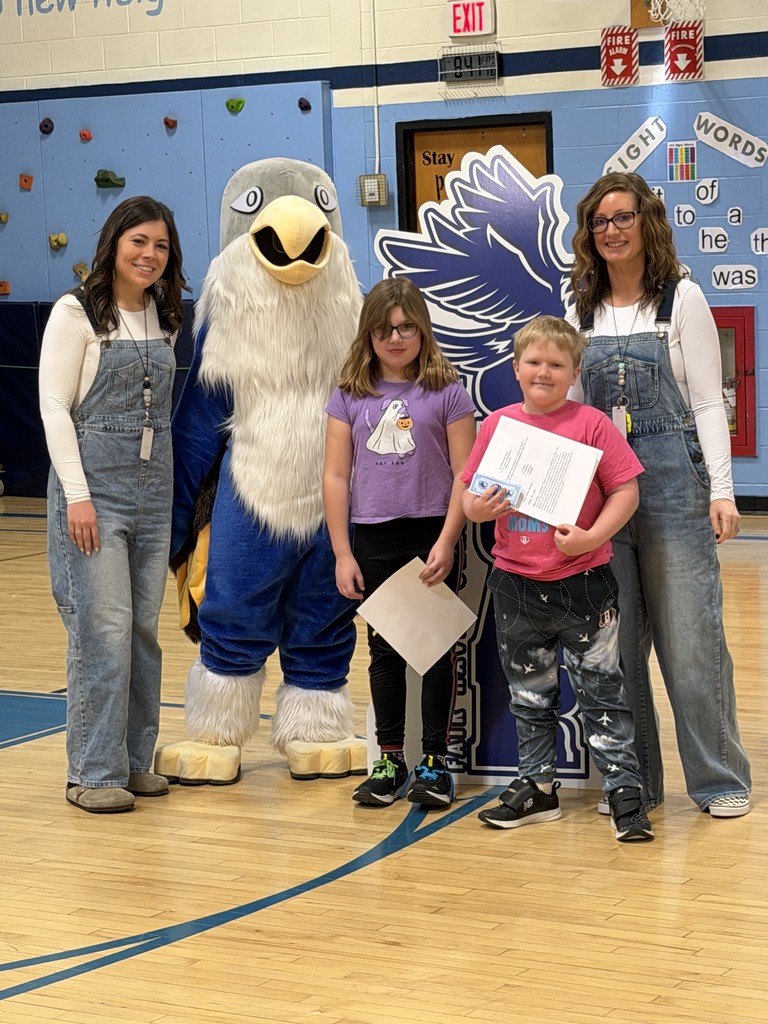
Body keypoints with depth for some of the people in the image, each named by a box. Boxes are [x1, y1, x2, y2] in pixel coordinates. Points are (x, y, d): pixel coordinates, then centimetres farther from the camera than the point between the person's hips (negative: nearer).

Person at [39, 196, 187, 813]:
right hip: (95, 485, -6)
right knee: (103, 628, -8)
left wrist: (169, 485, 16)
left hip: (154, 487, 6)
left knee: (144, 628, 8)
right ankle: (93, 772, -1)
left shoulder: (165, 319, 12)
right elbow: (54, 405, -9)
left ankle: (134, 759, 17)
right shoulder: (76, 313, -5)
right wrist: (77, 494, -15)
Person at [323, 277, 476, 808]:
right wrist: (342, 553, 0)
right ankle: (390, 761, 20)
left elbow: (465, 474, -5)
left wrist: (446, 542, -13)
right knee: (384, 649, 10)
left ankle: (435, 763, 12)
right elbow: (336, 475, 4)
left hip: (433, 533, -2)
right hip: (374, 538, 3)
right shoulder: (351, 394, 3)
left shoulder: (447, 391, -3)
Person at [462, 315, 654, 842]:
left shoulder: (592, 424, -7)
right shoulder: (498, 424, 3)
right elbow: (471, 492, 8)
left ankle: (625, 791, 8)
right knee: (530, 696, 16)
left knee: (602, 691, 2)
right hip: (517, 585, 4)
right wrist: (476, 508, -14)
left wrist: (592, 536, -22)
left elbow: (626, 489, -10)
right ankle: (537, 786, 29)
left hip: (583, 581, -4)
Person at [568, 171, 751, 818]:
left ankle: (721, 781, 8)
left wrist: (722, 491, -9)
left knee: (690, 636, -3)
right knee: (615, 641, 5)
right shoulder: (583, 311, 12)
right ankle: (633, 781, 15)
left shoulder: (681, 298, 1)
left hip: (673, 479, -4)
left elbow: (707, 402, -2)